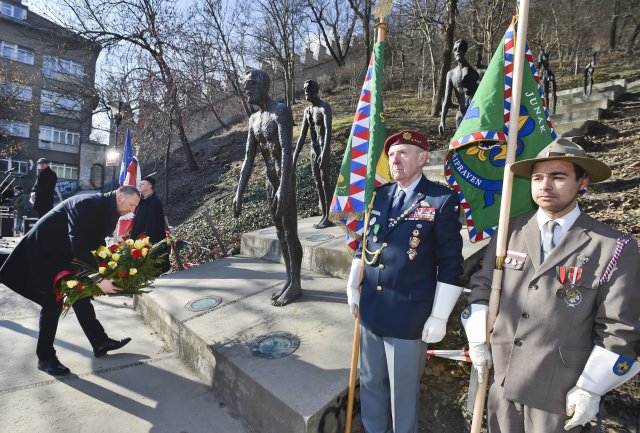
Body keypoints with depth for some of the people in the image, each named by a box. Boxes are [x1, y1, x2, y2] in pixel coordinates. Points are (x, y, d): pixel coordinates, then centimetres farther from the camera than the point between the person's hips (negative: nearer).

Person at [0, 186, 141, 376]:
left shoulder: (108, 210, -2)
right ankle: (45, 357, 11)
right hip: (45, 251, -9)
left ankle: (100, 342, 17)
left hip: (67, 255, 9)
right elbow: (79, 245, -37)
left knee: (80, 297, 10)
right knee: (53, 303, -4)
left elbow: (96, 242, 5)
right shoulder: (88, 204, -30)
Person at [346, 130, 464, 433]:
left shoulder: (442, 199, -10)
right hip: (370, 309, 5)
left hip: (408, 315, -5)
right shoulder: (379, 195, 6)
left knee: (403, 390, 14)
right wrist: (352, 288, 15)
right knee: (370, 383, 22)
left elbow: (450, 263, -10)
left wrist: (439, 317, -10)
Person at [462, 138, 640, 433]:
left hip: (559, 391, -3)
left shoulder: (614, 247, -9)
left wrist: (590, 389, -7)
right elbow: (482, 288, 6)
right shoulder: (510, 232, 0)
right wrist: (478, 342, 3)